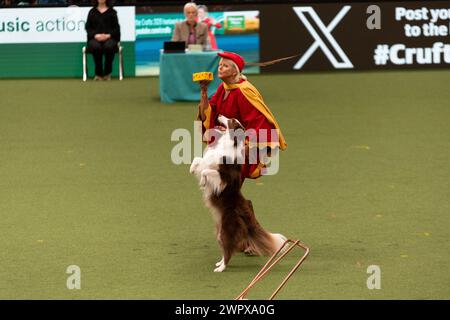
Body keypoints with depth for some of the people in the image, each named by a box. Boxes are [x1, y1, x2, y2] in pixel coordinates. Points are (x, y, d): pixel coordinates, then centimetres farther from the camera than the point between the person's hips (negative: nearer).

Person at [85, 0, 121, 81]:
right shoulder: (92, 12, 18)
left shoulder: (112, 12, 16)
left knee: (109, 46, -37)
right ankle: (98, 73, -24)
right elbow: (88, 27, 10)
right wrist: (95, 35, -10)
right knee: (96, 47, -37)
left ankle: (107, 73, -22)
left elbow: (116, 28, 9)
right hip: (95, 38, 1)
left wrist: (108, 35, -11)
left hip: (109, 37, 0)